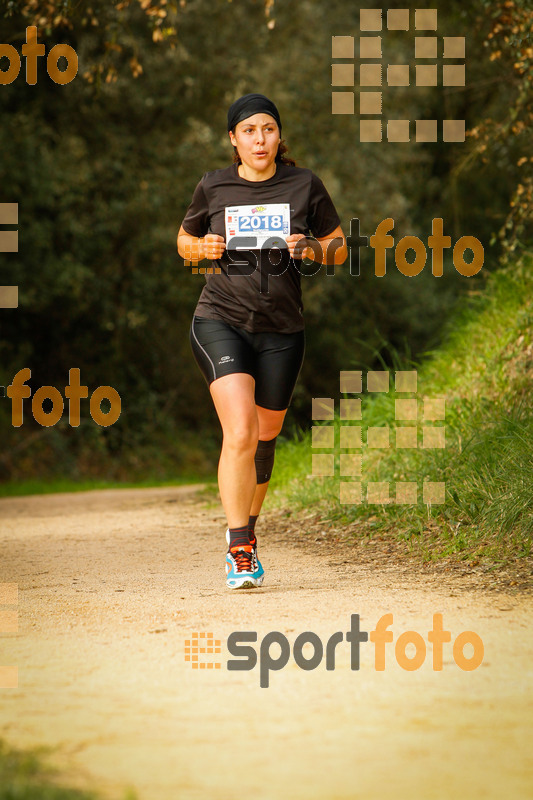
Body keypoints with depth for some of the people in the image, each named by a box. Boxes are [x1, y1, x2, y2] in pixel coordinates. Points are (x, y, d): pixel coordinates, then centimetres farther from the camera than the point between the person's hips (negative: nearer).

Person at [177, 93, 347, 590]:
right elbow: (184, 240, 17)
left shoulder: (305, 185, 2)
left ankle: (248, 529, 36)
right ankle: (238, 552, -15)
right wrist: (203, 248, -6)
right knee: (240, 435, -19)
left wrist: (311, 249, -13)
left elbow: (339, 249, 9)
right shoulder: (213, 187, 2)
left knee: (265, 440, 11)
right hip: (221, 323, -2)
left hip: (282, 331, 2)